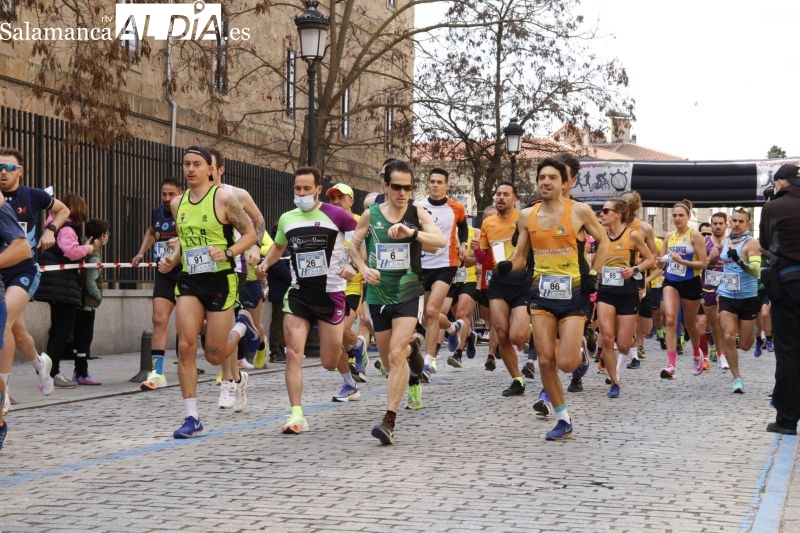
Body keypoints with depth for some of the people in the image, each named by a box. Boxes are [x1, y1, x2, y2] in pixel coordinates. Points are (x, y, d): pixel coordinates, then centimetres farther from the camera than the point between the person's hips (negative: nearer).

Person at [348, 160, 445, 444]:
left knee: (396, 354, -17)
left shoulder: (417, 213, -4)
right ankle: (411, 348, 50)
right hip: (378, 295, 3)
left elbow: (441, 240, -18)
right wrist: (364, 269, -6)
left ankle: (389, 420, -14)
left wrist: (411, 232, -32)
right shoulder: (371, 215, 0)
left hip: (408, 294, -3)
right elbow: (354, 245, 13)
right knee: (388, 361, 13)